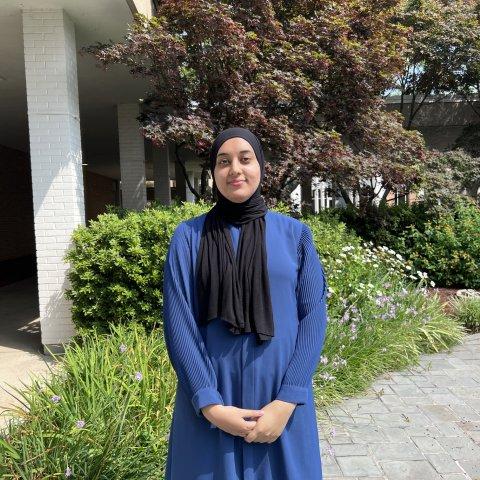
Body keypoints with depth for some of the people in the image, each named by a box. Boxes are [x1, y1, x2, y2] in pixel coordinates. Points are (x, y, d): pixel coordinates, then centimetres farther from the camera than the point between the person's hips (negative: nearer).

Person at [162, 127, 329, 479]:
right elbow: (178, 321, -6)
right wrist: (209, 404, -12)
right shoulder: (188, 236, -1)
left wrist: (286, 401, -11)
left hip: (279, 397, 1)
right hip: (210, 397, 0)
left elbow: (313, 317, -4)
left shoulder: (296, 234, 0)